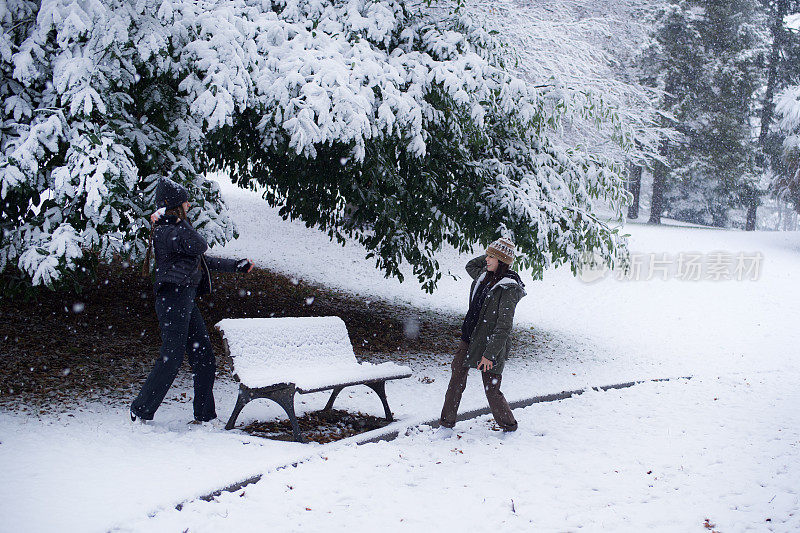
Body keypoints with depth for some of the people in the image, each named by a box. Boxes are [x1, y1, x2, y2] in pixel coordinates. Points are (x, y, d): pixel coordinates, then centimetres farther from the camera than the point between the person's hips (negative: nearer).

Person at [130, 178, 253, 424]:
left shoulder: (174, 229, 19)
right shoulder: (167, 232, -13)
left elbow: (203, 261, 25)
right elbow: (200, 246, -20)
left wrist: (236, 266, 29)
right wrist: (180, 221, -11)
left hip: (186, 301, 10)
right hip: (173, 299, -10)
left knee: (204, 357, 9)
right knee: (171, 359, -7)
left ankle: (205, 416, 16)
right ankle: (140, 412, 5)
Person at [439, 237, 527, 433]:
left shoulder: (509, 289, -17)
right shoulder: (484, 276, 6)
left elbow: (504, 327, -19)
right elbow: (470, 266, 31)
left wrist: (490, 354, -22)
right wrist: (492, 256, 15)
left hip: (491, 344, -7)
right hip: (469, 338, 7)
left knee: (491, 389, 0)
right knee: (456, 382, 5)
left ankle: (509, 426, 22)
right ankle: (447, 422, 17)